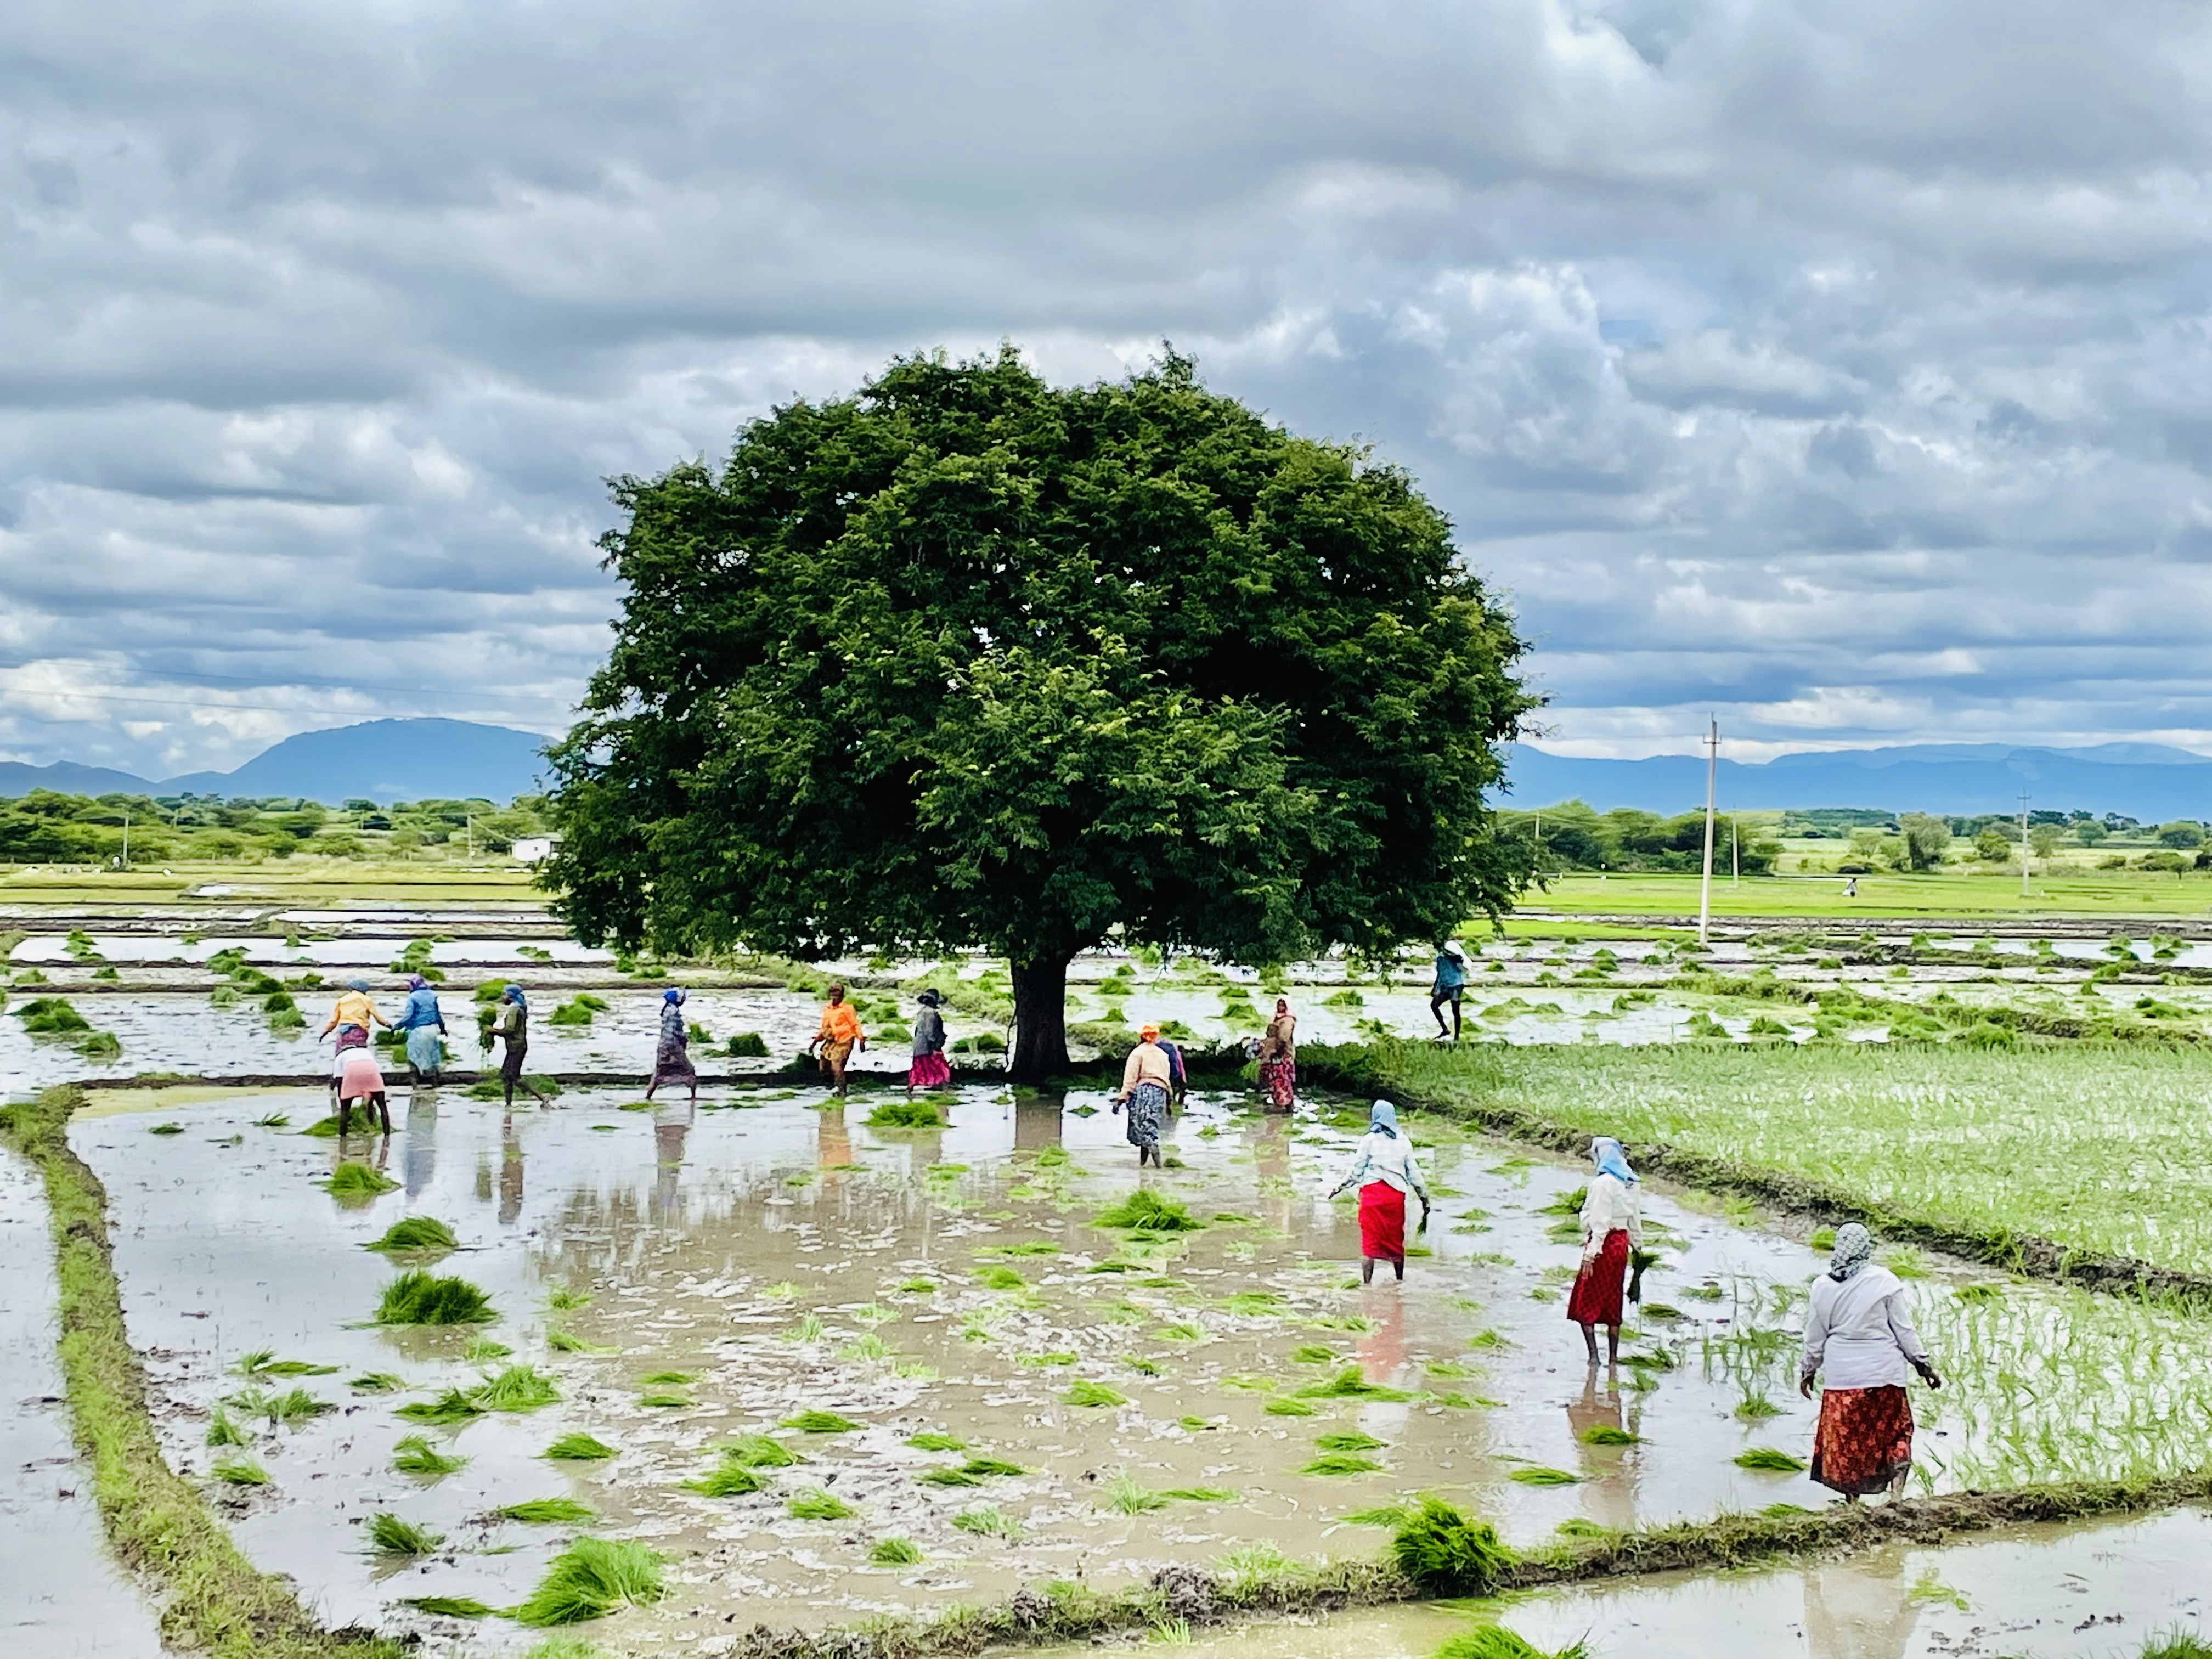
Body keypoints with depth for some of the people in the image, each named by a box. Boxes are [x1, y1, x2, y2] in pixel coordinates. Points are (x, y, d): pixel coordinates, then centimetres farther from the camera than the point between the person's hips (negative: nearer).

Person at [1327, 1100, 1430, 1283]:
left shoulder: (1369, 1140, -2)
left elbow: (1355, 1171, 0)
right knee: (1397, 1240, 15)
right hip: (1396, 1194, 3)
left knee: (1369, 1240, -2)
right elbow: (1414, 1173, 11)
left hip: (1373, 1192, -3)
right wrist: (1424, 1198, 19)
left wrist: (1338, 1187, 13)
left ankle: (1367, 1283, -6)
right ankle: (1400, 1282, 23)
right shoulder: (1403, 1142, 8)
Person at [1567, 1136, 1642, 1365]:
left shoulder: (1603, 1183, -17)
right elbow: (1635, 1219, 15)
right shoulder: (1629, 1184, 8)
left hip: (1604, 1244, -8)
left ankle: (1593, 1356, -8)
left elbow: (1600, 1222, -20)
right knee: (1612, 1303, 16)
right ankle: (1613, 1356, 18)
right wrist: (1637, 1245, 25)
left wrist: (1591, 1254, -20)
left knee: (1584, 1303, -1)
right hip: (1621, 1243, 8)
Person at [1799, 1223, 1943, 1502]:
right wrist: (1922, 1364, 7)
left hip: (1841, 1375, 2)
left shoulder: (1823, 1286, -1)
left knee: (1845, 1438, 11)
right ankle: (1896, 1491, -2)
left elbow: (1815, 1336, 7)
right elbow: (1904, 1330, -3)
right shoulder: (1884, 1281, -7)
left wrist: (1808, 1370, 21)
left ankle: (1853, 1500, 15)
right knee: (1894, 1432, 12)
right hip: (1883, 1374, -2)